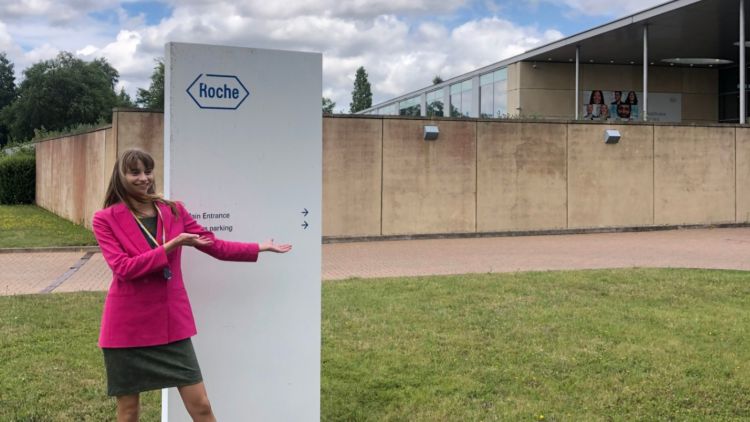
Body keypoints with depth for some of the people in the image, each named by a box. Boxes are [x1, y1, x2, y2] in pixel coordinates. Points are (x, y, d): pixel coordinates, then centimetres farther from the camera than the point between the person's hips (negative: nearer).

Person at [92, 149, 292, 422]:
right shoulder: (106, 219, -5)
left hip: (172, 321, 3)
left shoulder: (173, 211, 5)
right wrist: (171, 245, -20)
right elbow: (123, 268, -17)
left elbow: (215, 245, 9)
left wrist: (261, 248, 9)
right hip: (128, 325, -2)